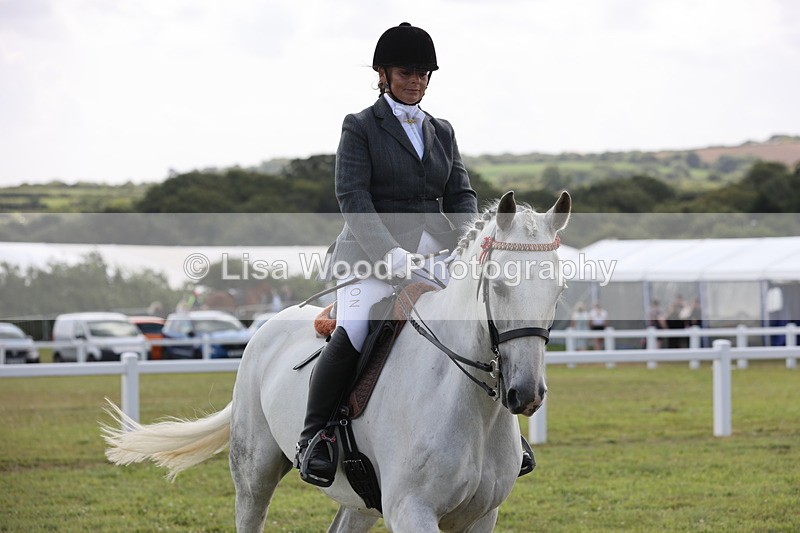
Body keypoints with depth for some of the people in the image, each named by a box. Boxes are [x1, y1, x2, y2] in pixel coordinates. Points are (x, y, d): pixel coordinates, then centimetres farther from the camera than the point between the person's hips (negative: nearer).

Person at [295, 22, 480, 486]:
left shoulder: (442, 132, 19)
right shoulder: (361, 128, 4)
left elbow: (462, 195, 14)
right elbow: (352, 197, -8)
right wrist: (392, 255, -21)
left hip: (434, 255, 5)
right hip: (370, 257, -5)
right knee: (353, 332, -31)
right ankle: (313, 438, -19)